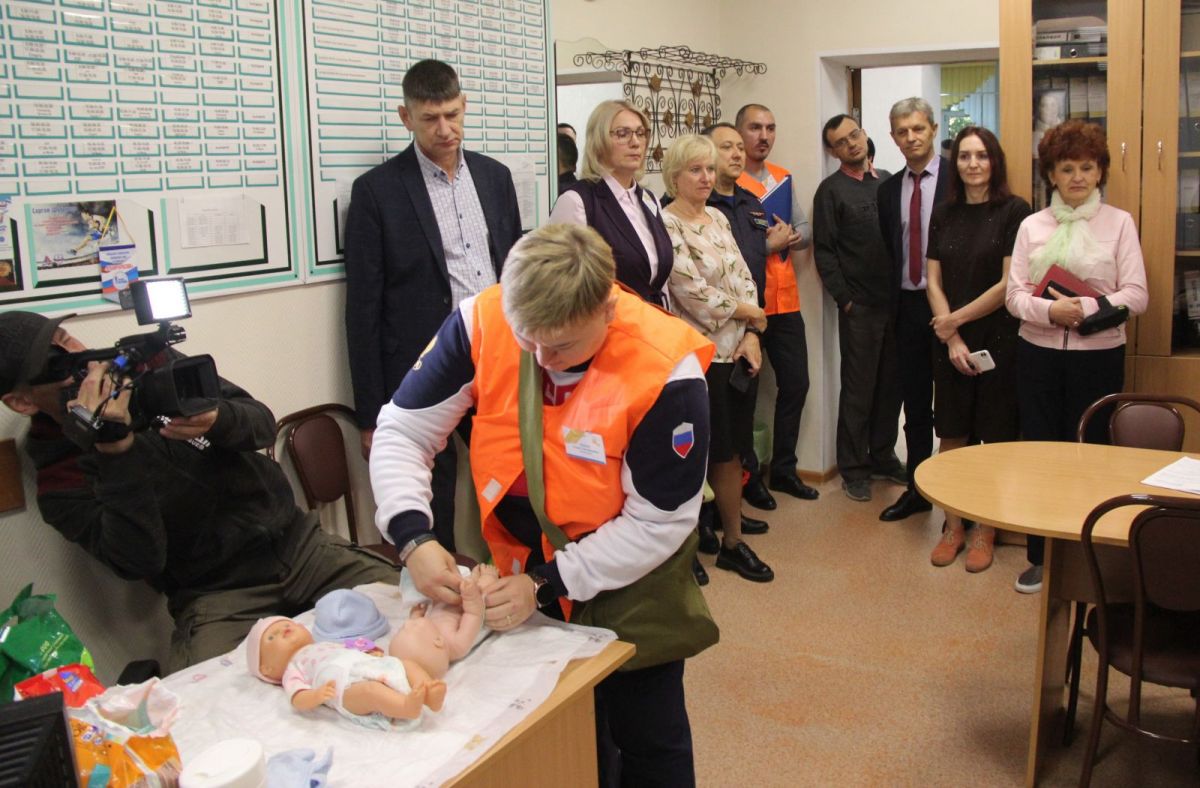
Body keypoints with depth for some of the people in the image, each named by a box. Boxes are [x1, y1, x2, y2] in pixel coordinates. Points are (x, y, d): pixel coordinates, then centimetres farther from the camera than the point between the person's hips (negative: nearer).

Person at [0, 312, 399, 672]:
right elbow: (140, 561, -19)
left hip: (299, 540, 4)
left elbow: (263, 424, 3)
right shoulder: (60, 481, -4)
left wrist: (218, 421, -21)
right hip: (218, 598, -4)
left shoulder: (146, 364, 5)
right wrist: (115, 448, -27)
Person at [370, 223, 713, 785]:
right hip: (518, 566, 3)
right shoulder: (483, 322, -21)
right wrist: (413, 539, -27)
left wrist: (545, 586, -23)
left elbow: (658, 523, -21)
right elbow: (402, 430, -12)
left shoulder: (665, 373, -30)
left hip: (627, 584, -3)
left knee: (649, 739, 16)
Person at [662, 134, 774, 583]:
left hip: (738, 350, 7)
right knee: (716, 453, 3)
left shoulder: (718, 219, 12)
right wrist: (746, 311, -5)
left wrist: (751, 335, -4)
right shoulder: (666, 225, -12)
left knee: (731, 450, 12)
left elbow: (744, 279, 9)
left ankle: (732, 541, 22)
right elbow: (694, 293, -18)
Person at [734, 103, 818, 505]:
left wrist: (794, 237, -7)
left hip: (785, 299, 7)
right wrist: (770, 242, -17)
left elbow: (805, 231, 14)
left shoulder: (784, 178, 12)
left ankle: (783, 468, 27)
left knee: (795, 384, 11)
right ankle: (747, 474, 19)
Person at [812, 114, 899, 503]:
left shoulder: (887, 180, 13)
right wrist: (844, 299, -9)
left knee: (891, 383, 10)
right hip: (859, 306, -5)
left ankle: (882, 454, 25)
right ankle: (853, 468, 11)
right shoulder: (831, 191, -2)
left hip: (895, 300, 5)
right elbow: (824, 252, -5)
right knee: (858, 387, 0)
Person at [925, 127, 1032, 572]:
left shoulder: (1013, 212, -5)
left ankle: (985, 531, 17)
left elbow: (1009, 284, -10)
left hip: (999, 339, -3)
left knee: (996, 440, 3)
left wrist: (955, 319, -7)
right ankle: (952, 526, 19)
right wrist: (952, 339, -5)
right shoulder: (943, 215, 8)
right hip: (950, 342, 4)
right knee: (952, 438, 7)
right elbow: (933, 282, 5)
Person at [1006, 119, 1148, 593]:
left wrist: (1086, 308, -19)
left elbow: (1136, 296, -5)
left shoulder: (1119, 223, 1)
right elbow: (1015, 296, 0)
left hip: (1098, 355, -2)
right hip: (1039, 354, 2)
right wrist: (1050, 310, -19)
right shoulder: (1032, 226, 7)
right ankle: (1040, 557, 19)